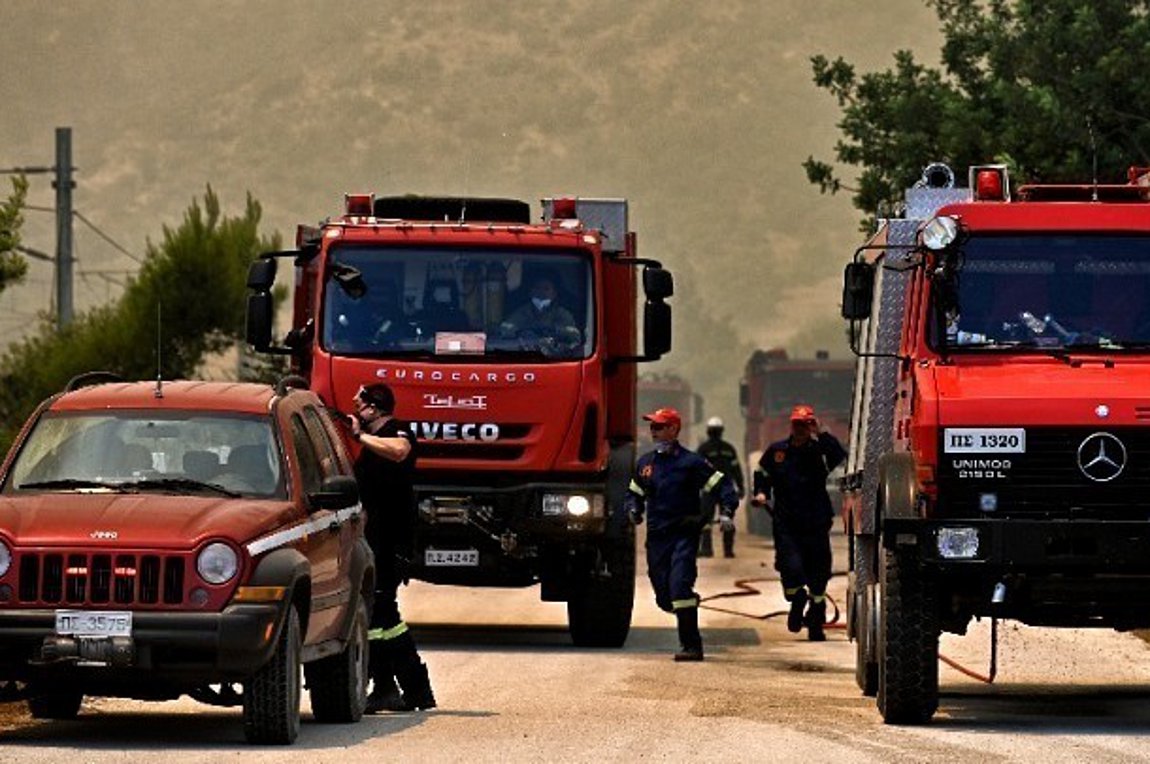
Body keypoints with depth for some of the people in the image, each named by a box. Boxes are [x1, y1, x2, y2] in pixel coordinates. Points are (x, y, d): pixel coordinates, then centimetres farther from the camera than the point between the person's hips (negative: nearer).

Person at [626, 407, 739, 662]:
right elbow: (634, 493, 26)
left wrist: (727, 512, -14)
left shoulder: (690, 462, -3)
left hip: (684, 533, -6)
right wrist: (634, 510, 5)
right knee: (664, 597, 6)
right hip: (656, 536, 6)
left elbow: (722, 485, 0)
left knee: (679, 586, -20)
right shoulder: (645, 463, 13)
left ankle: (691, 645, -17)